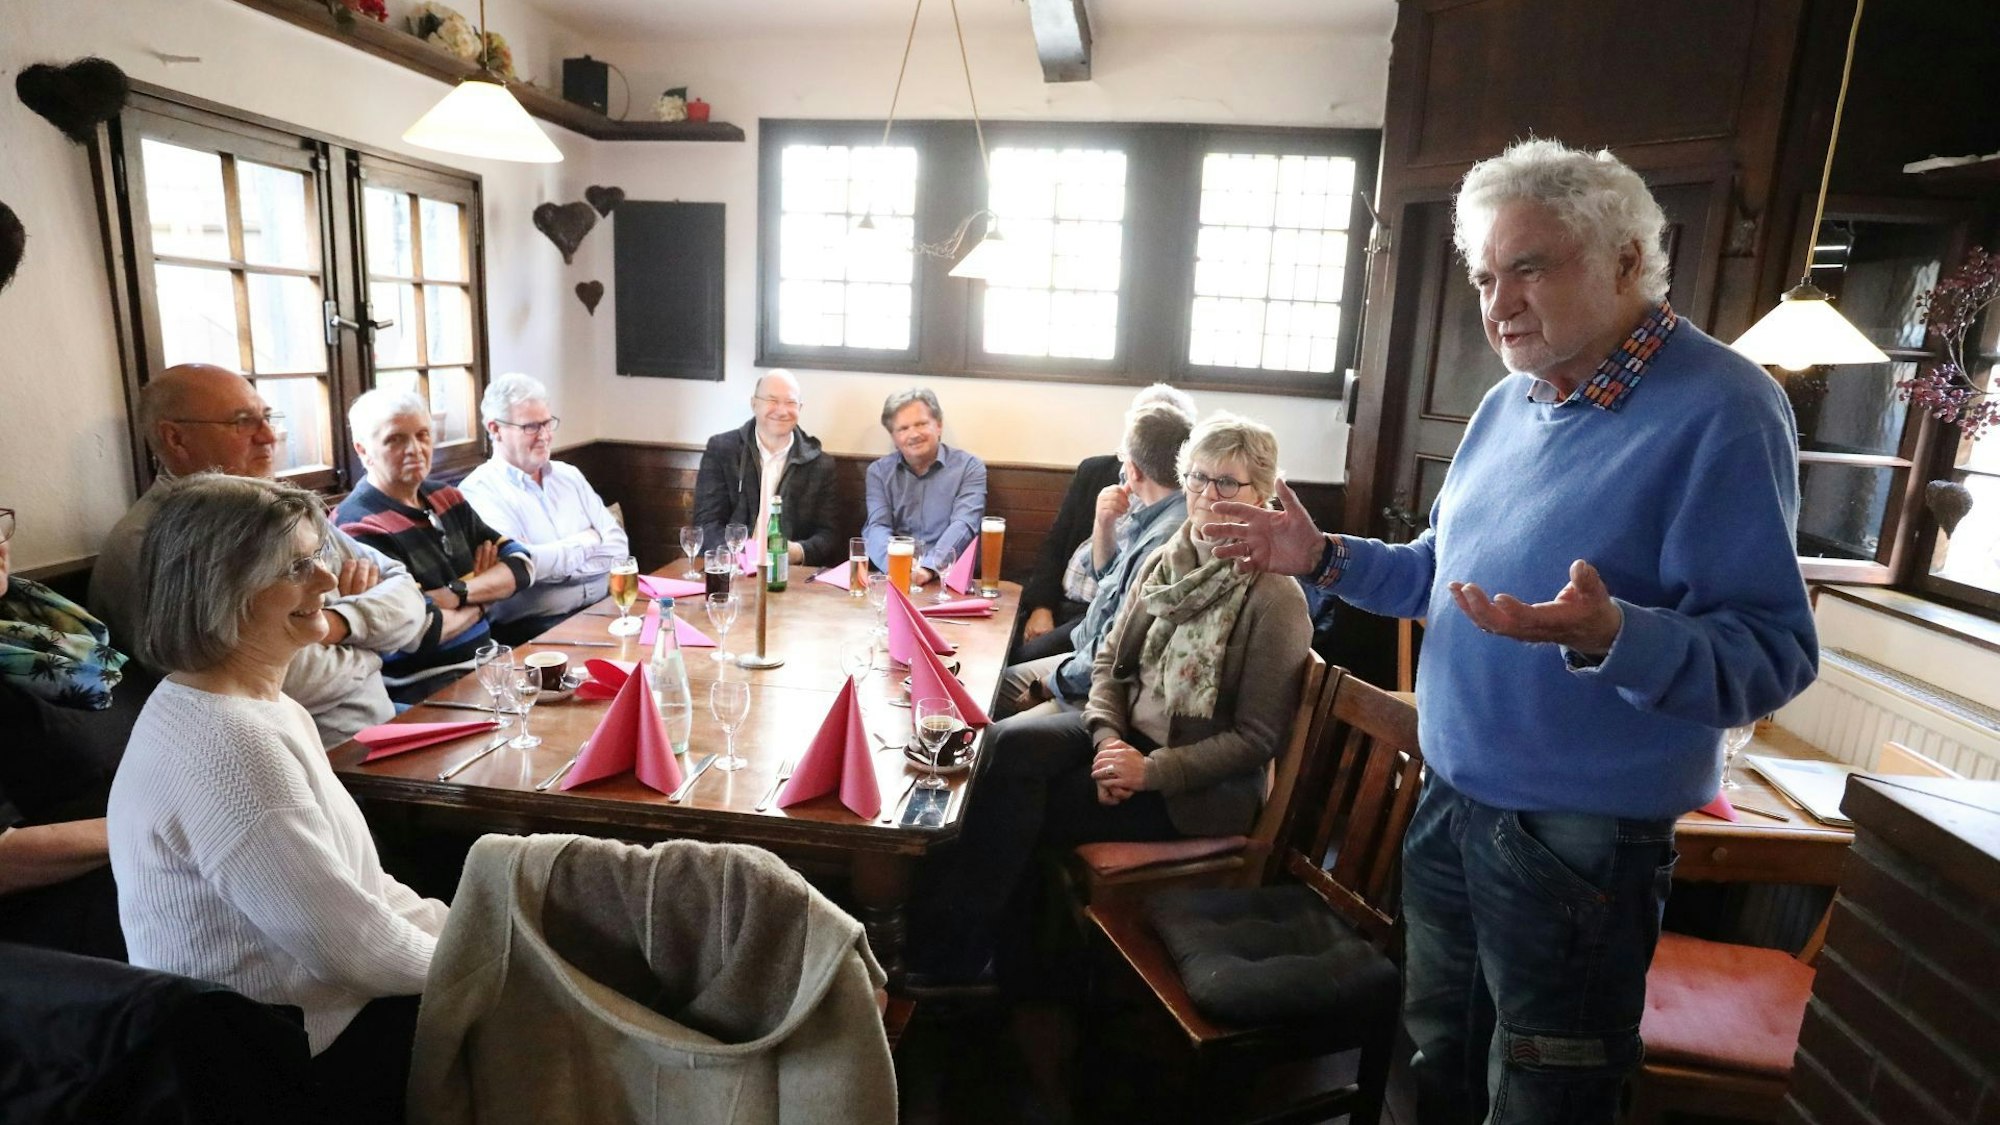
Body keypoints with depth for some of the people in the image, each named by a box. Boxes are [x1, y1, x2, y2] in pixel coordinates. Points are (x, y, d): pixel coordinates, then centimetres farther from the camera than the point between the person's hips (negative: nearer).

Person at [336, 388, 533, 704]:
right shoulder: (360, 528, -13)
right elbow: (422, 631, -23)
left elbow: (521, 565, 4)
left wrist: (458, 593, -14)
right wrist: (481, 600, -4)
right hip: (425, 693, -7)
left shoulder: (445, 498, 11)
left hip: (487, 662, 7)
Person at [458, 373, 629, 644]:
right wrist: (585, 541, 1)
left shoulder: (569, 475, 17)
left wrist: (554, 564, -9)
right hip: (534, 628, -6)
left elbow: (618, 545, 7)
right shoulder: (478, 490, -2)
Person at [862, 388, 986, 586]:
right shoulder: (879, 471, 11)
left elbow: (963, 526, -10)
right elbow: (877, 527, -2)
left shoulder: (969, 467, 3)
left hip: (949, 578, -1)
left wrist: (929, 568, -27)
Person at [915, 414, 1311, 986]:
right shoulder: (1163, 562, 5)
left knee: (1020, 806, -21)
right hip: (1130, 732, 6)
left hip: (1202, 786, -6)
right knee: (1008, 742, -22)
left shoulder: (1275, 598, -13)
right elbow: (1110, 661, 8)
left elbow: (1256, 737, -12)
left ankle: (951, 952, -1)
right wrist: (1108, 737, -11)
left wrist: (1153, 771, -19)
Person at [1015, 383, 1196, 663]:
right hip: (1057, 603, 5)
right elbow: (1055, 542, 10)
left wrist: (1104, 525, -22)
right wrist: (1041, 607, -1)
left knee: (1026, 658, -24)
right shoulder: (1094, 470, 11)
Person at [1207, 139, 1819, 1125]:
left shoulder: (1722, 411, -18)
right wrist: (1324, 558, 4)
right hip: (1450, 802, 7)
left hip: (1581, 839, -7)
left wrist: (1608, 636, -42)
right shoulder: (1509, 403, 7)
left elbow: (1770, 656, -24)